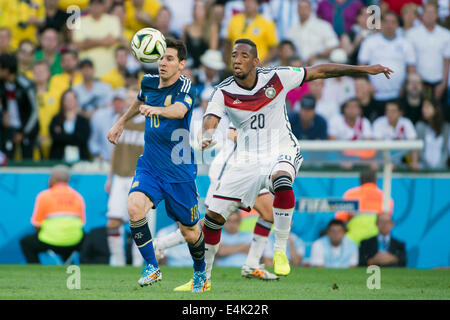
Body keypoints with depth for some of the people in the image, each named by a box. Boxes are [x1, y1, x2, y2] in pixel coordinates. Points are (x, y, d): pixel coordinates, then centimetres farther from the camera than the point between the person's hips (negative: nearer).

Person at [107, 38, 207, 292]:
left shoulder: (185, 87, -14)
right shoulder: (149, 83, 4)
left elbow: (180, 110, -37)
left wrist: (157, 110, -56)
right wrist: (121, 123, 30)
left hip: (180, 170, -4)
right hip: (149, 166, 4)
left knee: (190, 232, 6)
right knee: (135, 208, -25)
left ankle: (201, 274, 35)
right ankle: (152, 268, -13)